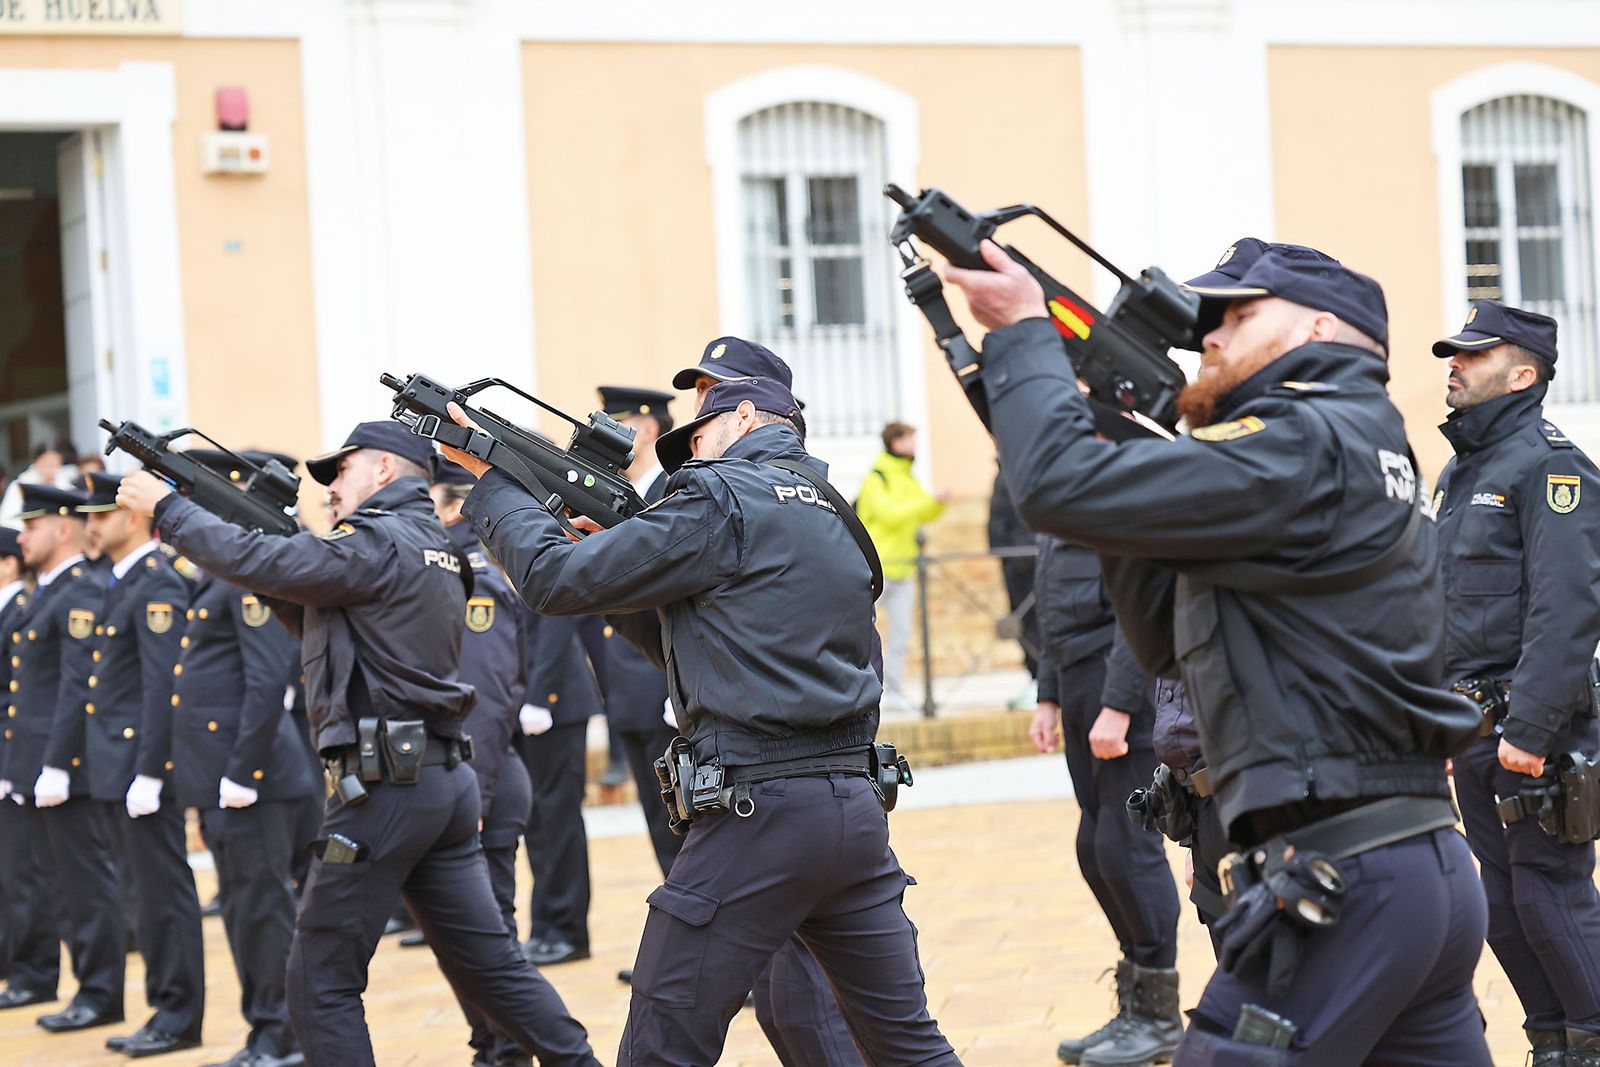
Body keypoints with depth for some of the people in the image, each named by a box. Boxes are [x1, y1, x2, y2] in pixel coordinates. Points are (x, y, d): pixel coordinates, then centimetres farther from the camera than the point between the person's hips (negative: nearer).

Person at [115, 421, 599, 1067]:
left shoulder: (380, 542, -10)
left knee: (320, 984, -2)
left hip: (383, 788, -9)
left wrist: (166, 508, -2)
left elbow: (259, 563, -15)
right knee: (488, 963, 13)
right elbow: (318, 622, 25)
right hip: (445, 782, 9)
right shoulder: (433, 547, 19)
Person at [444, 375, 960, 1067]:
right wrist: (612, 548, 17)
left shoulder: (721, 499, -6)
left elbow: (554, 580, -4)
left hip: (757, 815, -8)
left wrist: (490, 478, 10)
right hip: (855, 812, 8)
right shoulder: (832, 515, 20)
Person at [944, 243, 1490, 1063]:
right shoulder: (1358, 454, 21)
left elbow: (1063, 487, -18)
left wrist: (1023, 333, -2)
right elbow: (1170, 635, 23)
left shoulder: (1305, 444, -10)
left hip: (1337, 885, -10)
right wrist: (1121, 447, 14)